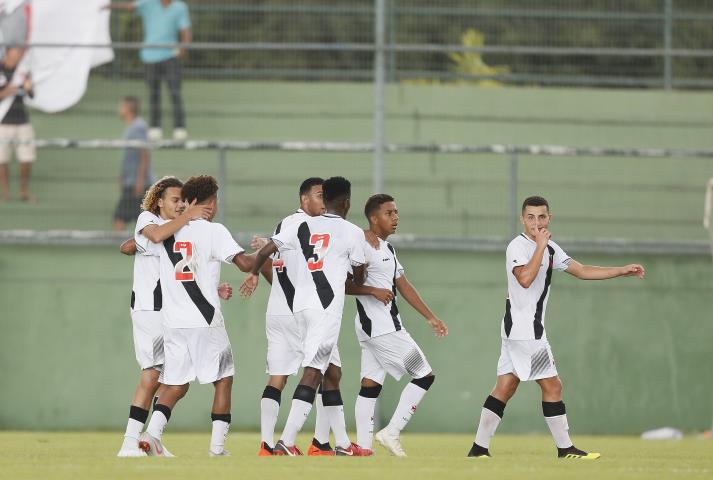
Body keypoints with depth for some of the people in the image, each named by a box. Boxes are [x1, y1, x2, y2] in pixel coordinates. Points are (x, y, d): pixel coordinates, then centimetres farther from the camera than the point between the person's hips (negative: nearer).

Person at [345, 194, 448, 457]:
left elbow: (403, 286, 23)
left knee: (370, 385, 6)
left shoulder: (387, 249, 19)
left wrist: (430, 317, 22)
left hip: (371, 327, 10)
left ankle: (363, 445, 4)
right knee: (424, 375, -5)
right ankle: (392, 433, -5)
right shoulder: (363, 246, -12)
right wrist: (373, 291, -25)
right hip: (380, 325, -10)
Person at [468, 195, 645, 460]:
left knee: (505, 387, 6)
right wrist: (540, 246, -24)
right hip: (524, 329, -9)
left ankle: (479, 448, 4)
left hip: (517, 330, 9)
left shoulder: (550, 249, 15)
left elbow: (581, 271, 19)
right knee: (552, 386, -5)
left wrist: (623, 270, 16)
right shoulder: (518, 246, -13)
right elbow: (525, 278, -29)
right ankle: (565, 448, 0)